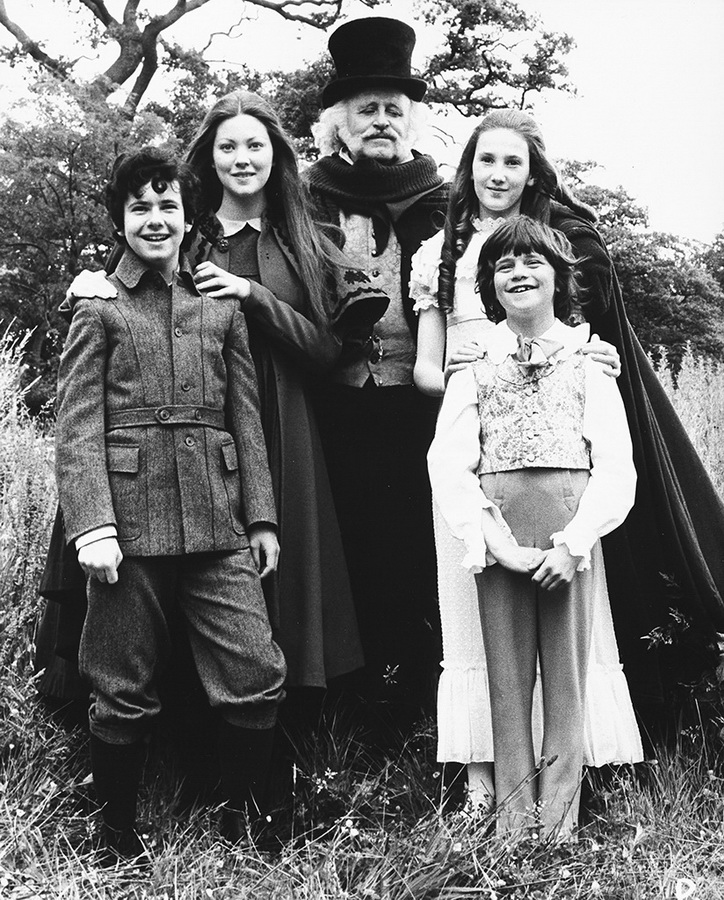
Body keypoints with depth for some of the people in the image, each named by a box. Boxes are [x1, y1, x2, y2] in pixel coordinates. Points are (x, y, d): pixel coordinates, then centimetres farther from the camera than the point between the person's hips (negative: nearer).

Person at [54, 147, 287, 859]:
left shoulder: (222, 309, 17)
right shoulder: (97, 311, 8)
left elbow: (247, 420, 15)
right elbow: (77, 430, 0)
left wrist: (261, 517, 9)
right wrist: (93, 526, -12)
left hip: (218, 525, 3)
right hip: (129, 522, -2)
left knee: (257, 680, -4)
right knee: (125, 695, 4)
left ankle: (242, 822, 18)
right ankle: (119, 840, 24)